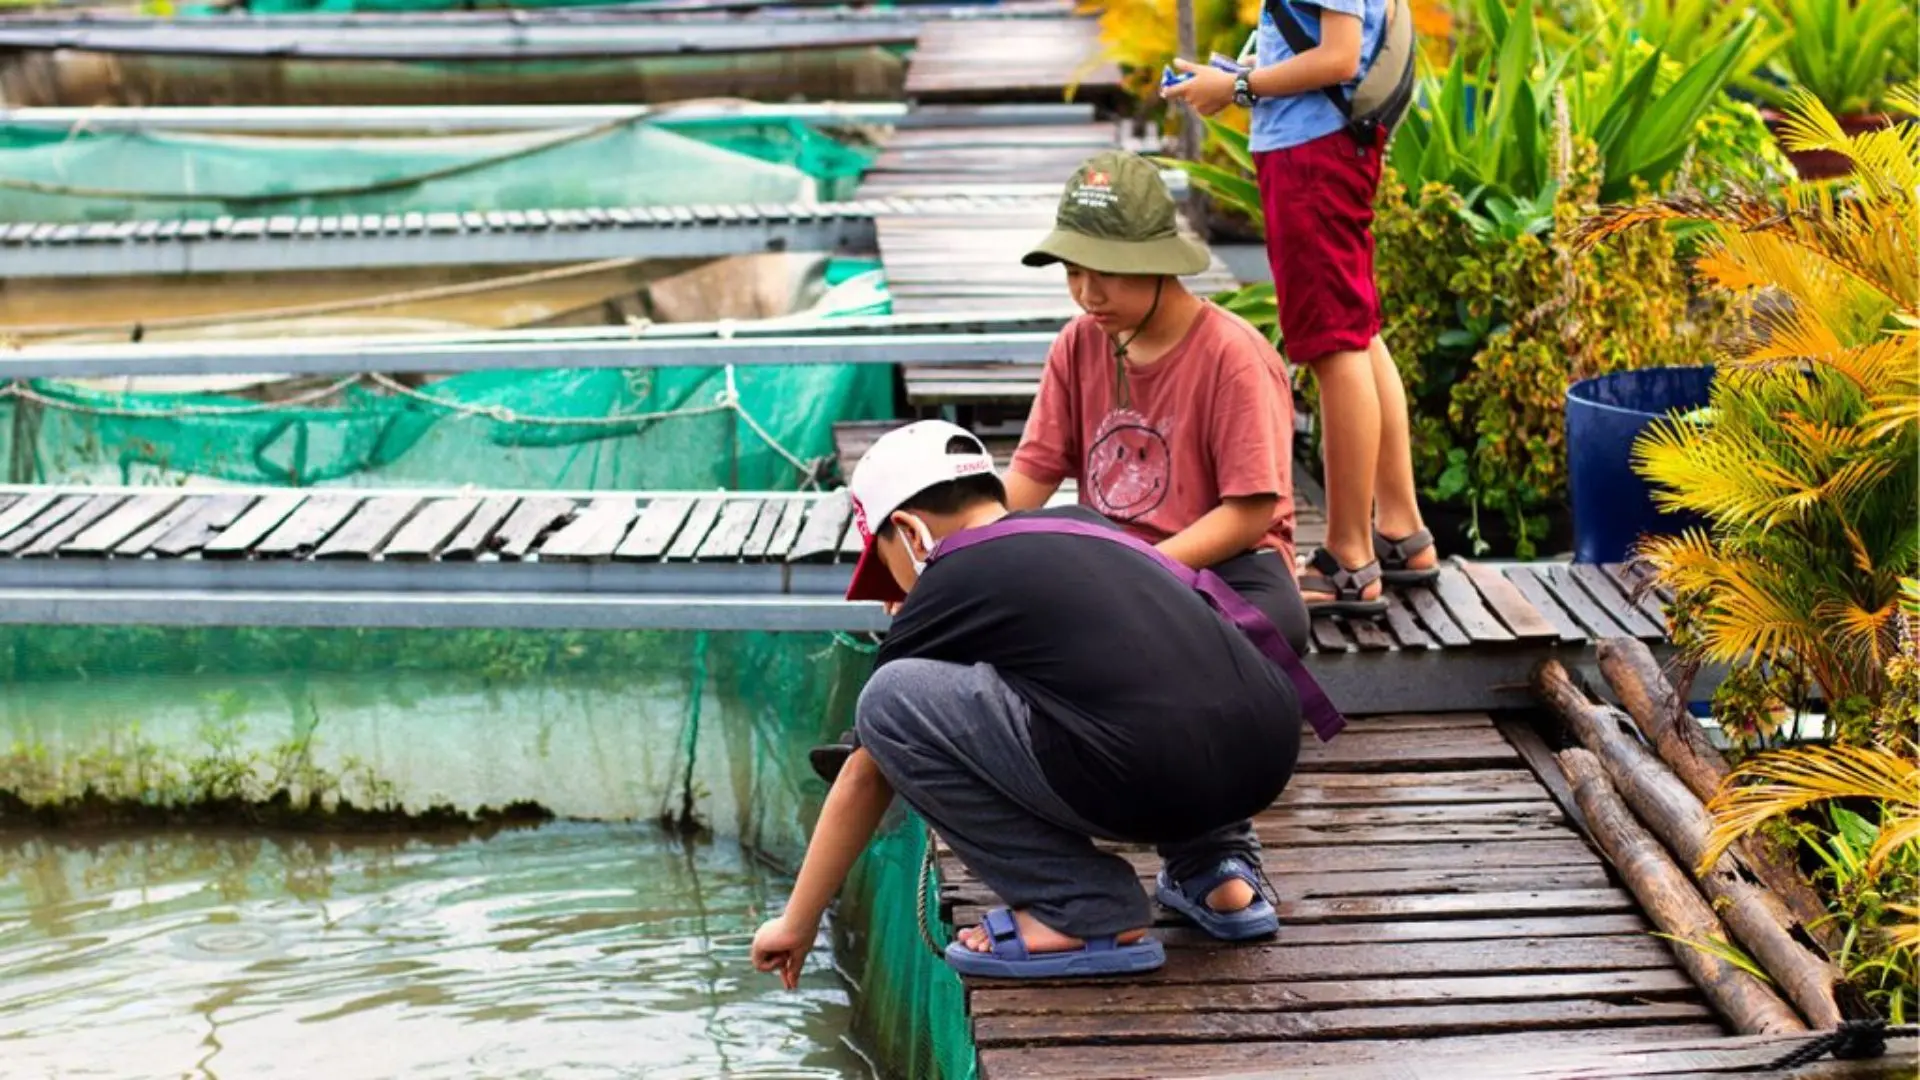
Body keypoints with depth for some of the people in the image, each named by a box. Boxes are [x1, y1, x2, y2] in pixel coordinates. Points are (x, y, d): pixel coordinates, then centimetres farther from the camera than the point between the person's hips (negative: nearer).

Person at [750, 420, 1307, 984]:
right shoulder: (1083, 523, 27)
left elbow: (864, 775, 19)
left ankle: (1085, 914, 1)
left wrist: (798, 922, 30)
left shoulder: (946, 589, 10)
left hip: (1150, 780, -8)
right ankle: (1217, 868, 21)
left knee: (890, 700, -1)